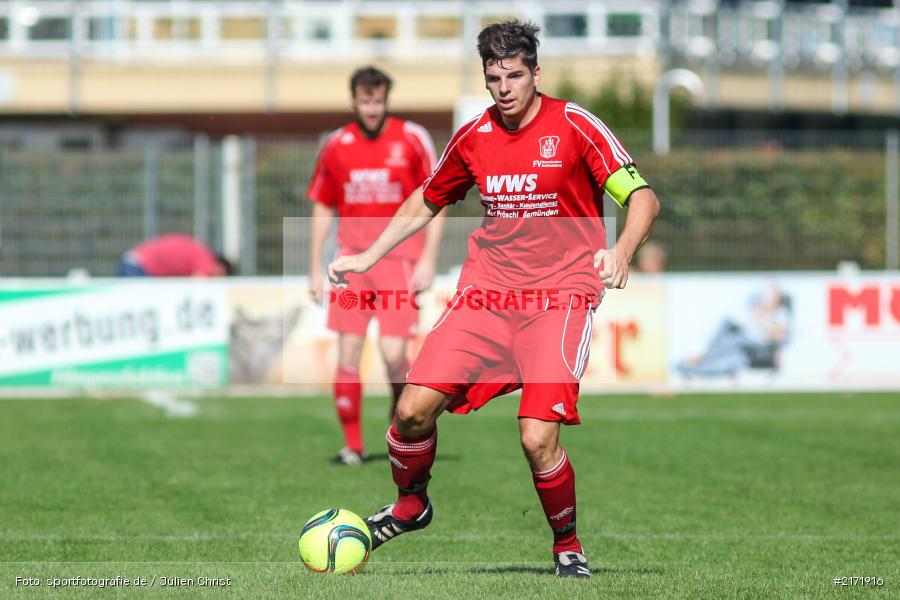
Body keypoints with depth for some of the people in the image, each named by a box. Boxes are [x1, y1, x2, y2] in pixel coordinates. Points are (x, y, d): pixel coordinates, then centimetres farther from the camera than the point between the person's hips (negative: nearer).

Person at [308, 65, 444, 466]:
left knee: (393, 353, -10)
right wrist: (315, 269, 10)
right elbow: (322, 209, 14)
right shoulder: (336, 146, 7)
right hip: (352, 259, 3)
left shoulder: (412, 140, -1)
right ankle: (352, 445, 5)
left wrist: (428, 260, -6)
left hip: (399, 258, -3)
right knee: (348, 353, -3)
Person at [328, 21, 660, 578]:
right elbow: (427, 201, 25)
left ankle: (568, 546, 7)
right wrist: (369, 256, 18)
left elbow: (643, 198, -9)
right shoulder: (474, 136, 7)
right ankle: (410, 506, 21)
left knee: (538, 438, -19)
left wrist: (622, 251, -29)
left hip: (560, 297, -4)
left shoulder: (574, 126, -7)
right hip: (485, 293, 4)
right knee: (413, 409, -10)